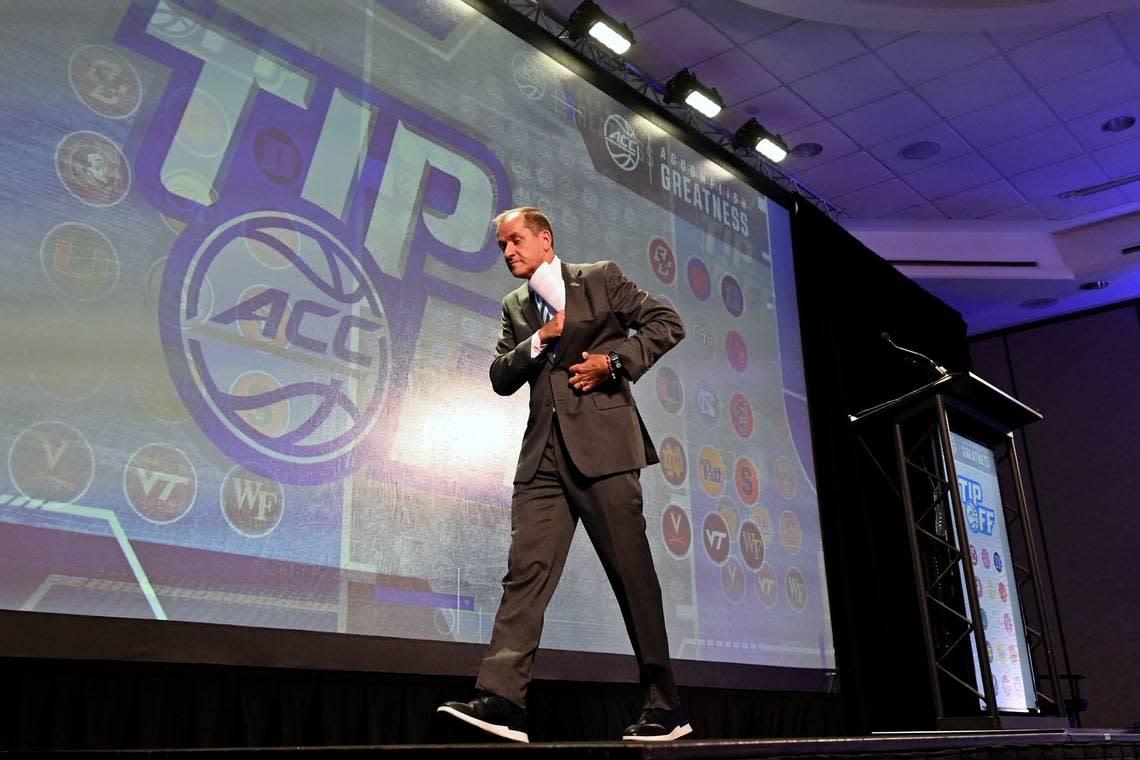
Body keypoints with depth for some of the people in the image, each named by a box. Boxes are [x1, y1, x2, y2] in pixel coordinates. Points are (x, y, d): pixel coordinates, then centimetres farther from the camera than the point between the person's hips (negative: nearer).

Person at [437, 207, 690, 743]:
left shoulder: (600, 278, 8)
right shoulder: (515, 307, 21)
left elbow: (667, 323, 5)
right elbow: (501, 378, 12)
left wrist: (614, 361, -7)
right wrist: (538, 340, -5)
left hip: (602, 445, -4)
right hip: (544, 455, 5)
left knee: (632, 573, -2)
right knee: (526, 571, -6)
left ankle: (664, 708, 8)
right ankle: (500, 699, -9)